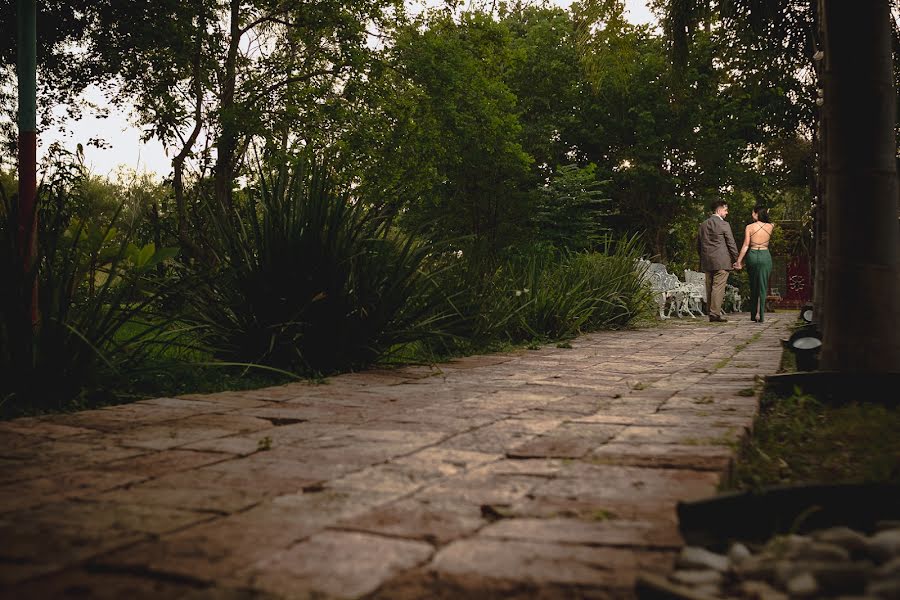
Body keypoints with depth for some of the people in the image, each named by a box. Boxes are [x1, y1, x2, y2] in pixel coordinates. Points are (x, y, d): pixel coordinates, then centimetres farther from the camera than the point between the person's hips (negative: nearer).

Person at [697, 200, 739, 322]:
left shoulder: (703, 225, 12)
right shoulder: (724, 224, -7)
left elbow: (698, 245, 17)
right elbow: (731, 244, -6)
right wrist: (736, 260, 2)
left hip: (707, 262, 6)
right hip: (721, 261, -6)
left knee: (710, 288, 9)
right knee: (718, 287, -8)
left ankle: (711, 313, 13)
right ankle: (715, 313, -12)